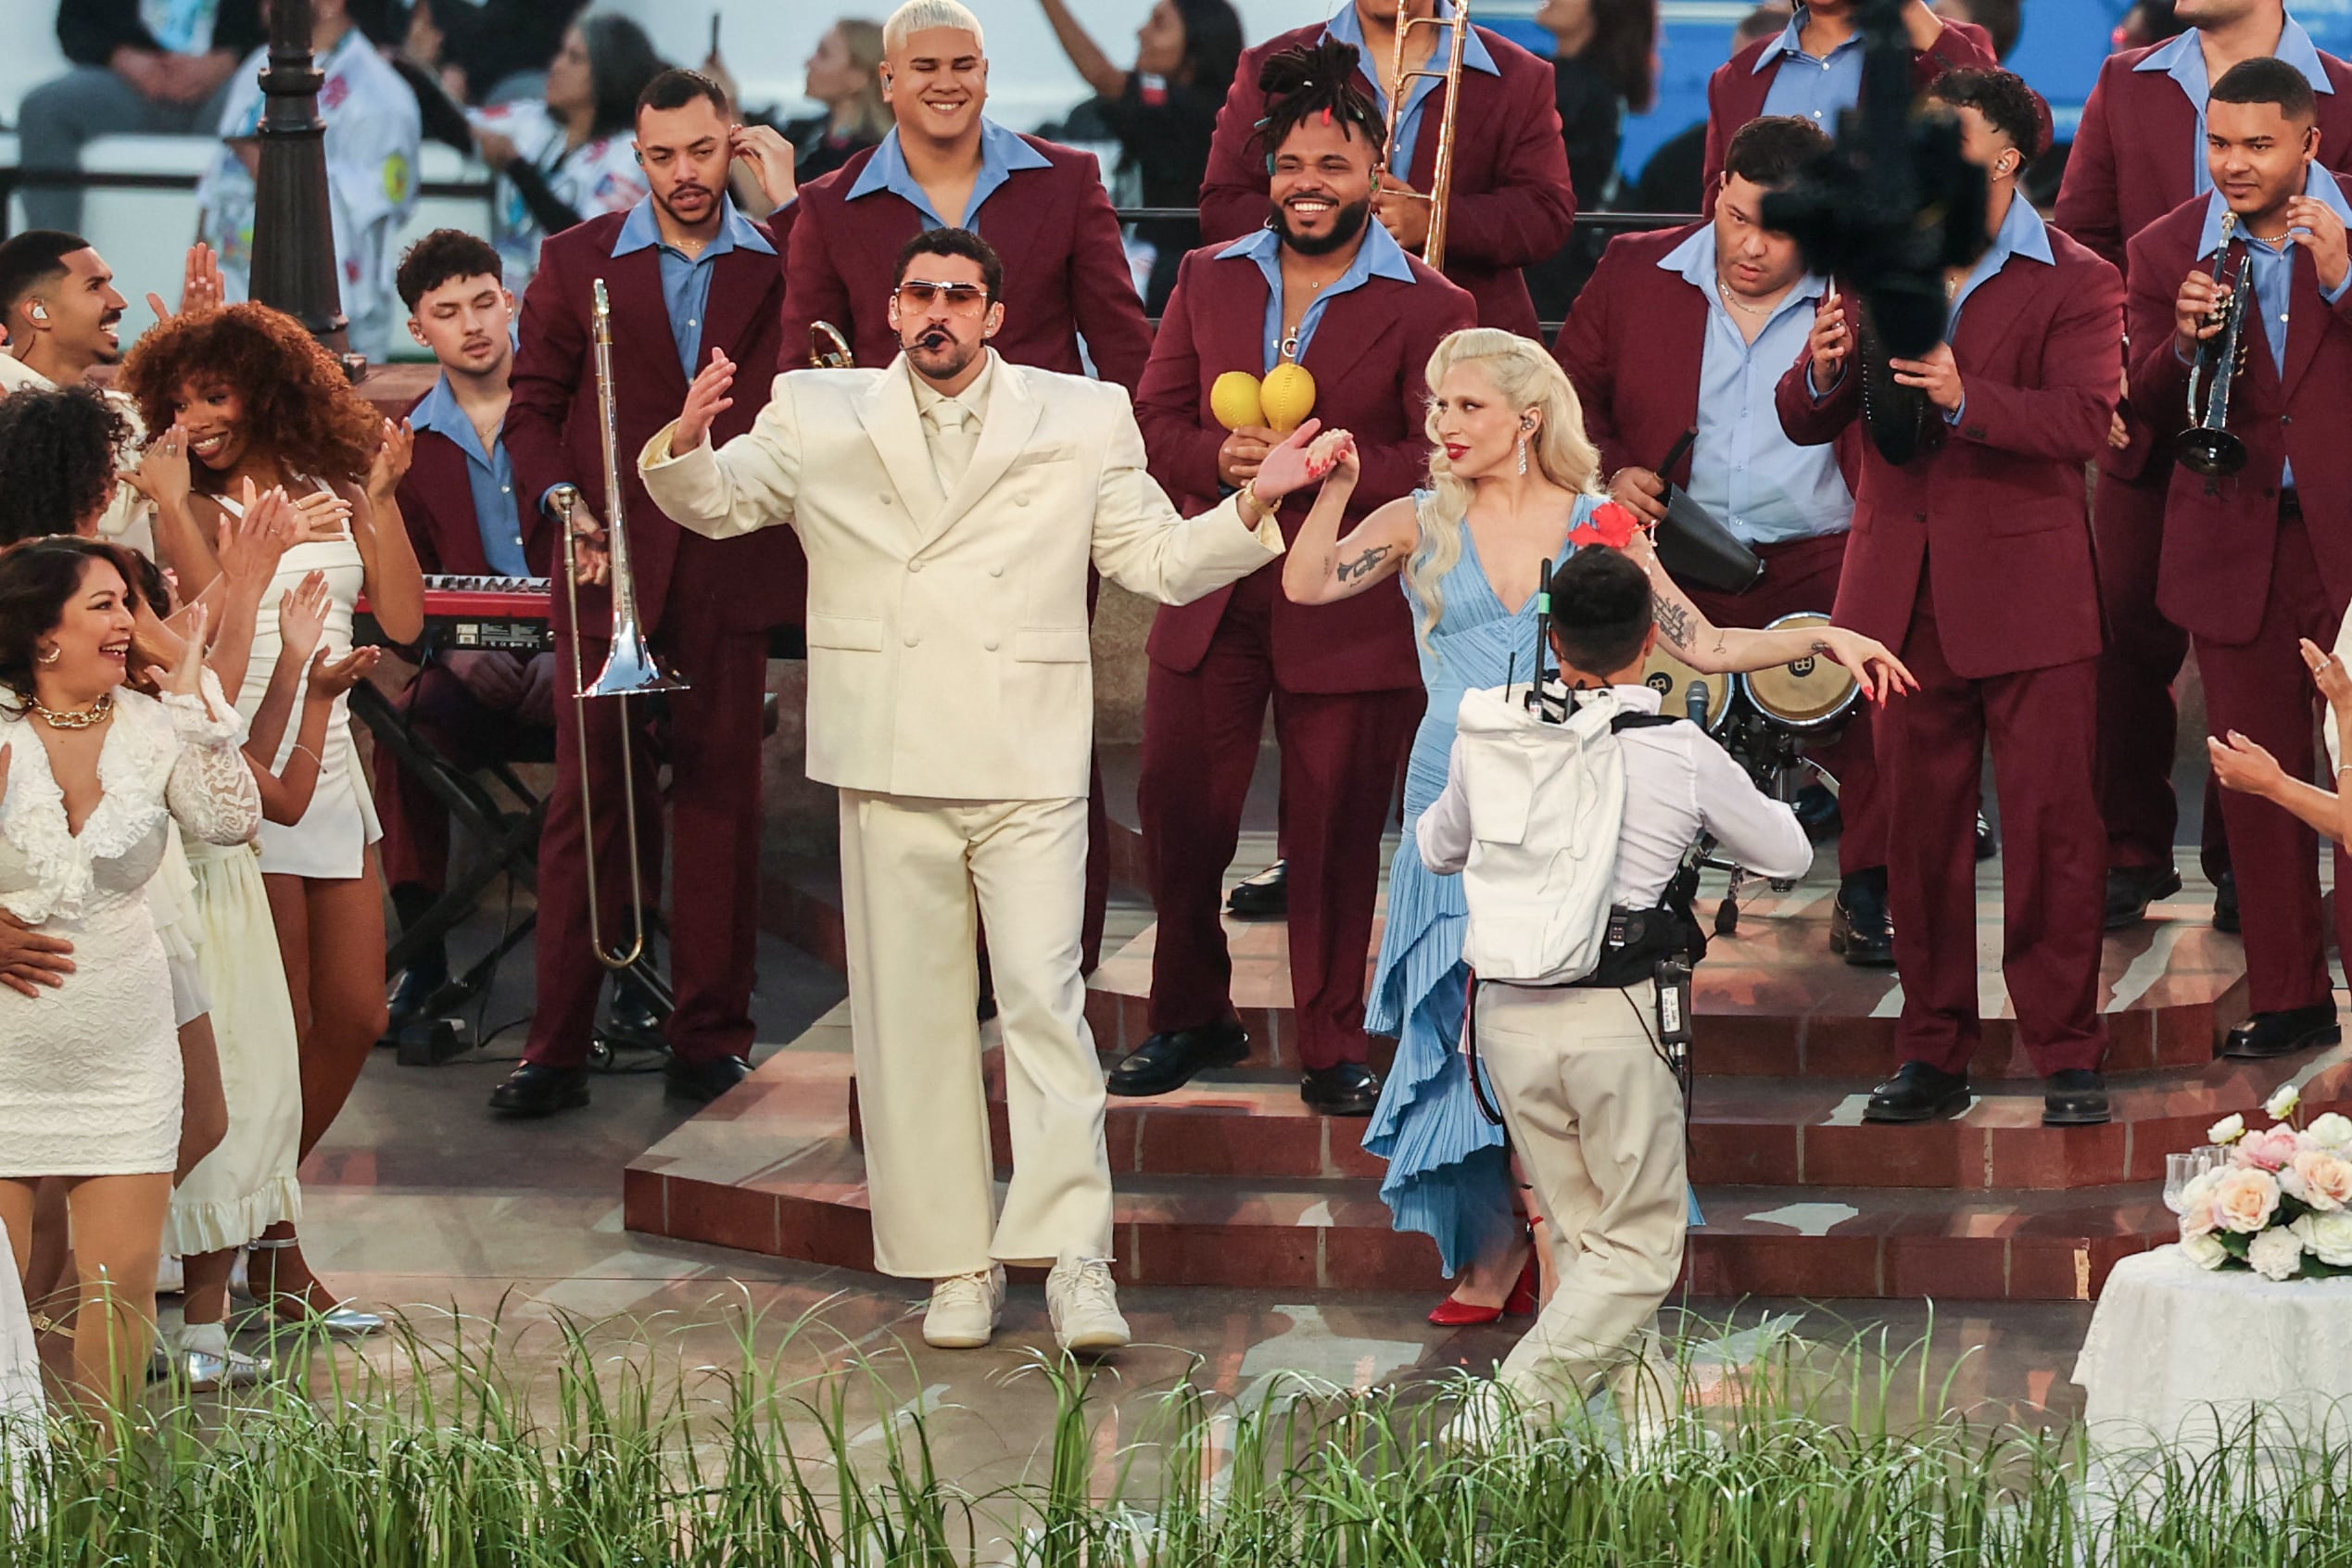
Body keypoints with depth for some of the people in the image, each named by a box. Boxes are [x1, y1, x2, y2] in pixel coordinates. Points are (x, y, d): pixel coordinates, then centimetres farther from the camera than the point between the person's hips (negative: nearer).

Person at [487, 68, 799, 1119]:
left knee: (720, 796, 3)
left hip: (730, 569, 0)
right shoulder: (578, 262, 8)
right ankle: (557, 1049, 1)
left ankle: (710, 1034, 12)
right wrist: (565, 503, -8)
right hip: (613, 569, 0)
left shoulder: (781, 260, 7)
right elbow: (533, 402, 8)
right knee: (587, 798, -1)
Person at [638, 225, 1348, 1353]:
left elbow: (1159, 560, 11)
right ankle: (957, 1268, 10)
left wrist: (1253, 506, -6)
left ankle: (1075, 1260, -13)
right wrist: (687, 445, -15)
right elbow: (718, 503, 8)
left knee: (1046, 1003, -11)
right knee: (912, 1017, 3)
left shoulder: (1081, 423, 9)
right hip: (892, 772, 2)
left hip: (1031, 770, -2)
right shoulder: (820, 420, 10)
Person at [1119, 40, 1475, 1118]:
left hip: (1352, 615, -4)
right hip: (1211, 606, 4)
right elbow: (1153, 423, 6)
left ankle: (1333, 1047, 15)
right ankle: (1192, 1020, 24)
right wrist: (1222, 459, -14)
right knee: (1178, 815, 6)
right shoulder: (1209, 281, 10)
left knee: (1334, 836, 2)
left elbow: (1442, 461, -9)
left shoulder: (1427, 308, -2)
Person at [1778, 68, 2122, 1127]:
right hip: (1904, 592, 4)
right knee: (1917, 829, 6)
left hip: (2025, 591, -4)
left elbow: (2086, 421, -17)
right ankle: (1933, 1054, 14)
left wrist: (1964, 398, -31)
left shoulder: (2074, 283, -2)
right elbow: (1806, 424, 10)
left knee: (2052, 827, -3)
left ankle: (2067, 1053, 4)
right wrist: (1822, 371, -13)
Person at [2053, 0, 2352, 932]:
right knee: (2128, 638, 5)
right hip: (2151, 420, 2)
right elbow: (2078, 233, 8)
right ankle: (2130, 853, 16)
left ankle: (2244, 861, 15)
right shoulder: (2127, 87, 8)